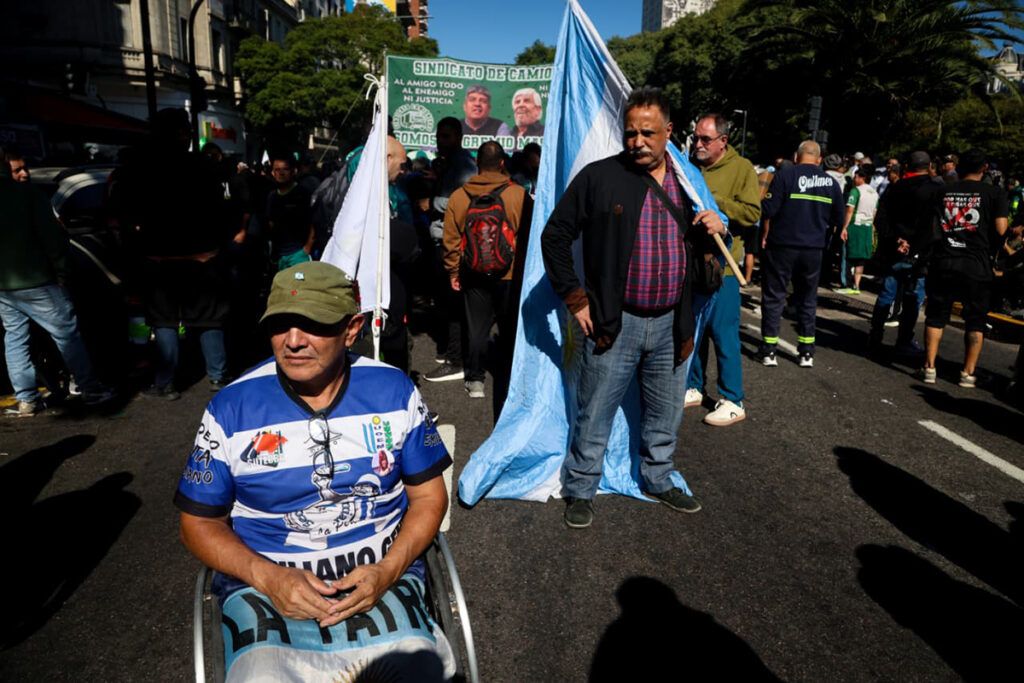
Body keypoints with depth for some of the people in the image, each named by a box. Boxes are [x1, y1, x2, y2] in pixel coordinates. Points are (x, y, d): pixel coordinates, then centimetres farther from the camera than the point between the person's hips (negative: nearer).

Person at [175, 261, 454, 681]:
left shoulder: (394, 392, -2)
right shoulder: (230, 410, -4)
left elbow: (428, 495, 5)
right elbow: (199, 522, 5)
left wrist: (389, 569, -12)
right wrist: (266, 576, -13)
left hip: (379, 575, 1)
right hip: (265, 583, 0)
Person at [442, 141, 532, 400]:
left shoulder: (458, 197, -4)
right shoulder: (519, 195, -10)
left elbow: (451, 239, 0)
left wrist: (453, 271, 10)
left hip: (473, 273, 2)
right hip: (509, 273, -1)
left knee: (476, 326, 11)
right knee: (509, 327, 13)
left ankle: (475, 379, 16)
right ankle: (508, 376, 23)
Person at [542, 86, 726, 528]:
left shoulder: (688, 180, 8)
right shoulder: (598, 177, -6)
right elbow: (555, 236, -2)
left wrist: (715, 227, -2)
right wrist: (574, 297, -7)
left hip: (671, 324, 4)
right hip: (614, 323, -4)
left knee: (665, 416, 18)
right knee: (595, 415, 6)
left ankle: (659, 481, 40)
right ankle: (579, 490, 25)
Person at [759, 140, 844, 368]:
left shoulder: (785, 175, -9)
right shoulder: (831, 182, 5)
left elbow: (768, 210, -14)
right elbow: (838, 220, 9)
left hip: (782, 246, -3)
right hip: (814, 249, 4)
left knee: (773, 297, 5)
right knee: (807, 300, 14)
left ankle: (769, 351, 4)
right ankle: (807, 353, 17)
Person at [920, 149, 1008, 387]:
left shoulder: (943, 191, 7)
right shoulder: (995, 193, -1)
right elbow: (1000, 229, -8)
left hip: (943, 262, 2)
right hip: (977, 266, -2)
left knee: (936, 316, 11)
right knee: (975, 321, 10)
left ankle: (929, 368, 8)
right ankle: (968, 373, 11)